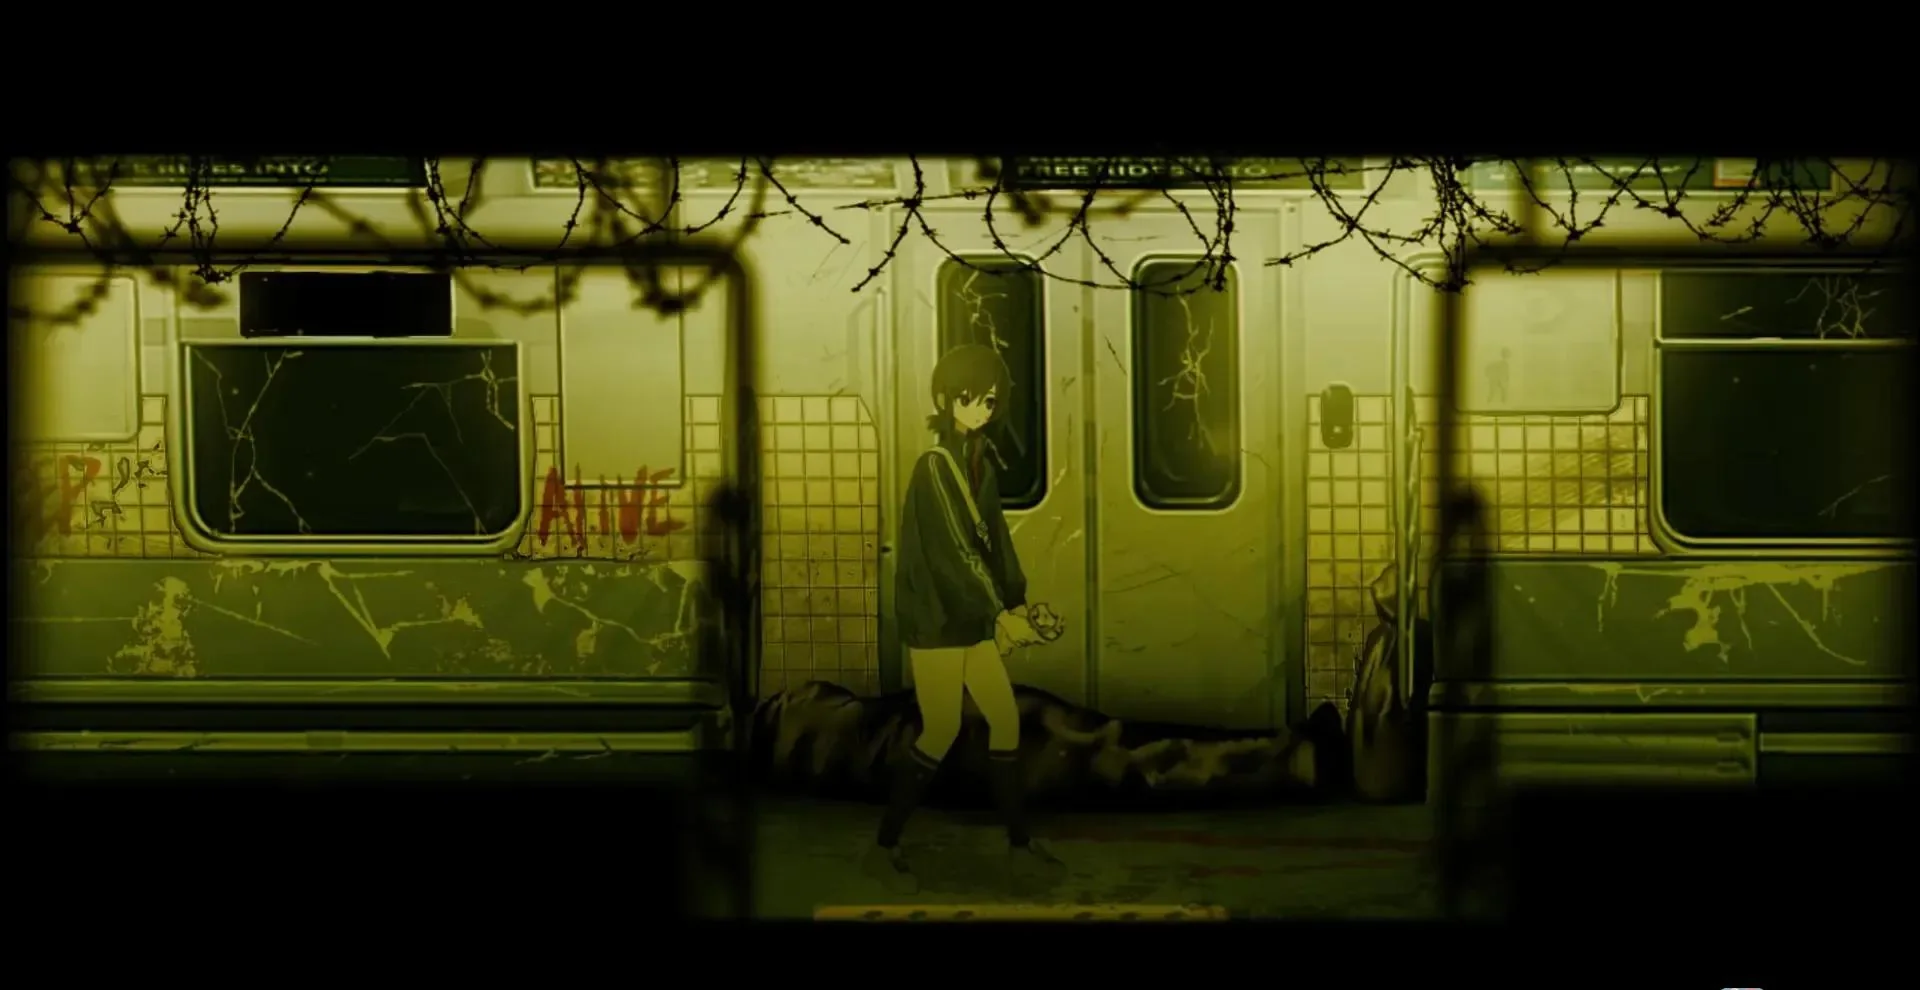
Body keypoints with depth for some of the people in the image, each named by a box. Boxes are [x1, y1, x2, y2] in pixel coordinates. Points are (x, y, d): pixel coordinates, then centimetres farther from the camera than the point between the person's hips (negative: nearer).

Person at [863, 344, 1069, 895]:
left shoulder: (981, 464, 10)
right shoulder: (934, 467, -16)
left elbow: (995, 541, 11)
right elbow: (954, 551, -22)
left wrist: (1016, 602, -1)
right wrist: (1000, 614, -23)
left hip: (971, 618, 9)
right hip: (934, 618, -9)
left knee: (1006, 721, 9)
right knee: (942, 732, -4)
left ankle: (1020, 848, 17)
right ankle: (884, 848, 9)